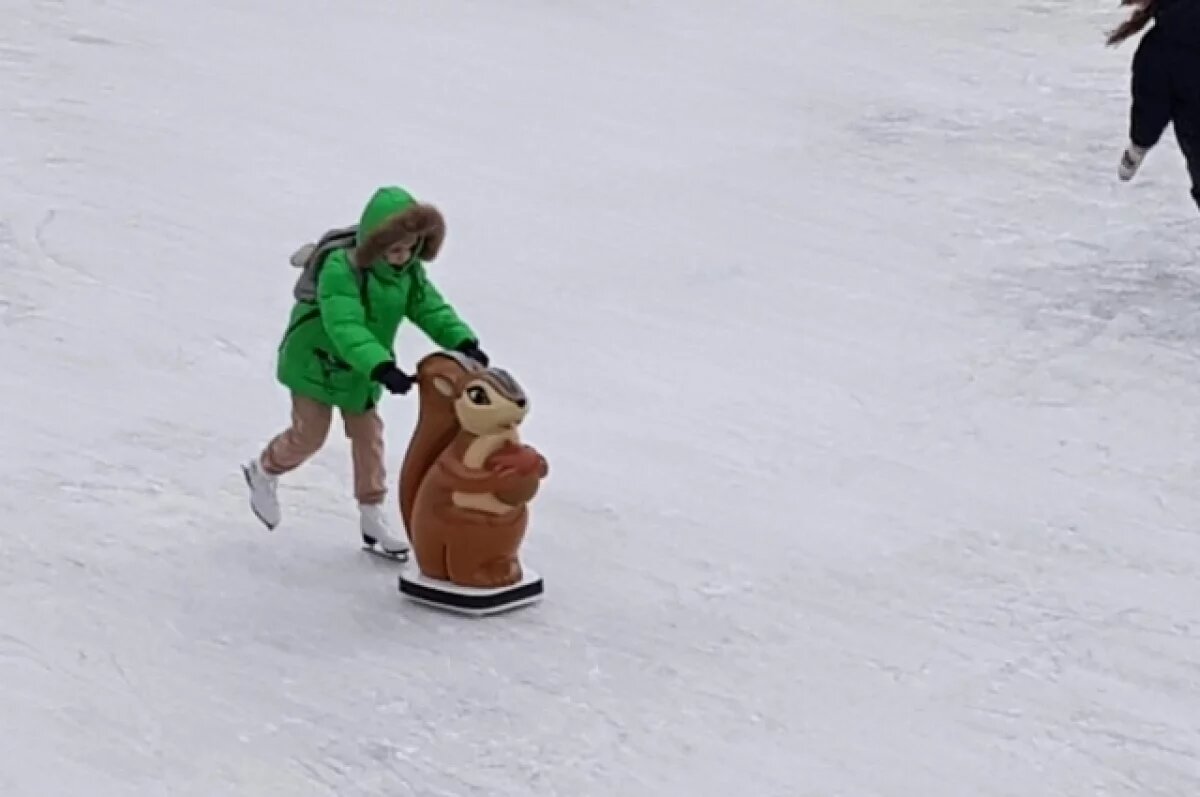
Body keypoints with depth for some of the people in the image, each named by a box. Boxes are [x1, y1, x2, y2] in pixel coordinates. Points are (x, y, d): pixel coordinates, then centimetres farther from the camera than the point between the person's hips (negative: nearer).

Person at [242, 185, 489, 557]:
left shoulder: (409, 272, -11)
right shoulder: (340, 269, -35)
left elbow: (432, 309, -14)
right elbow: (346, 328, -45)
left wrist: (464, 342, -34)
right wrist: (382, 368, -56)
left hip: (360, 370, 7)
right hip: (317, 362, -7)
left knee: (368, 435, 10)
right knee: (310, 433, -1)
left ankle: (373, 516, 21)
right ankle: (264, 472, 30)